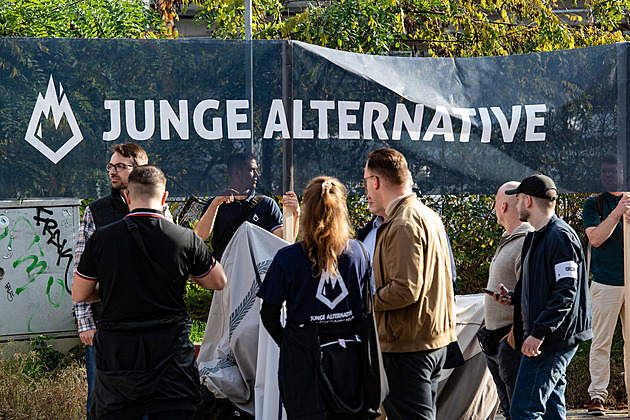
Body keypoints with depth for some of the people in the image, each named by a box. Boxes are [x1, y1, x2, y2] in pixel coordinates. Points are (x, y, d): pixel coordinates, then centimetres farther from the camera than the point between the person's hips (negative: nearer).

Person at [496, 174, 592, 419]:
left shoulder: (560, 236, -14)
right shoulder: (536, 237, 20)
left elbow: (566, 291, -21)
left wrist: (539, 332, -26)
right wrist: (513, 299, 12)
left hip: (554, 341, -11)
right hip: (547, 338, 11)